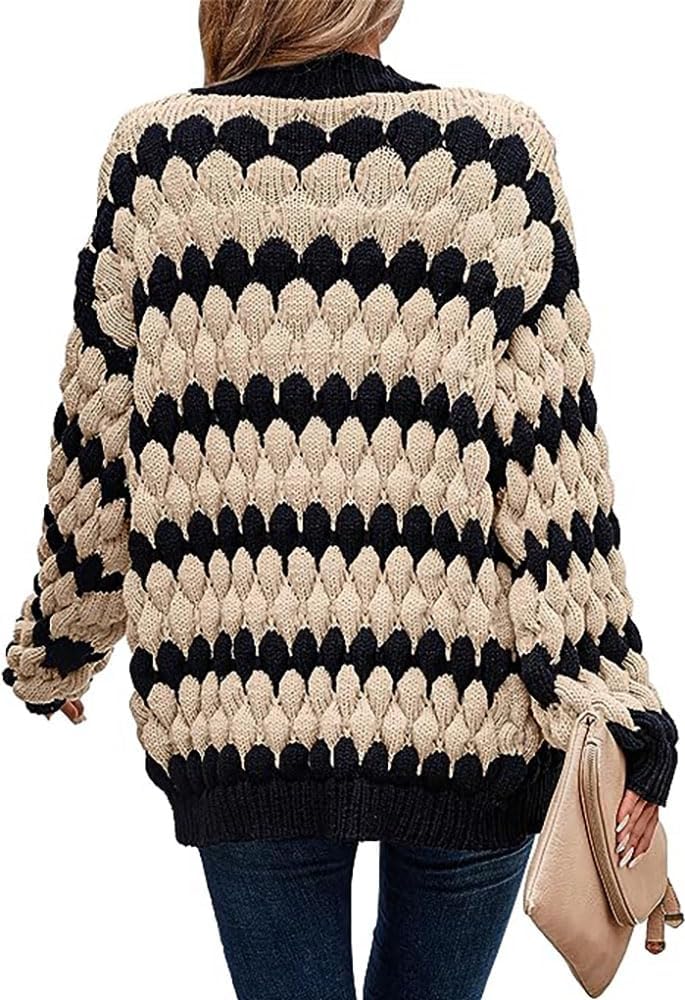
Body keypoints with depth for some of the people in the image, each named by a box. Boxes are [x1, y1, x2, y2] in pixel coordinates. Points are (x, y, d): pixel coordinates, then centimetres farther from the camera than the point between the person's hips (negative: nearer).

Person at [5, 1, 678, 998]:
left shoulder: (154, 158, -2)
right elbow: (556, 464, -9)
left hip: (241, 725, 1)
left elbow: (94, 450, 3)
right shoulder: (501, 153, -5)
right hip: (468, 718, 0)